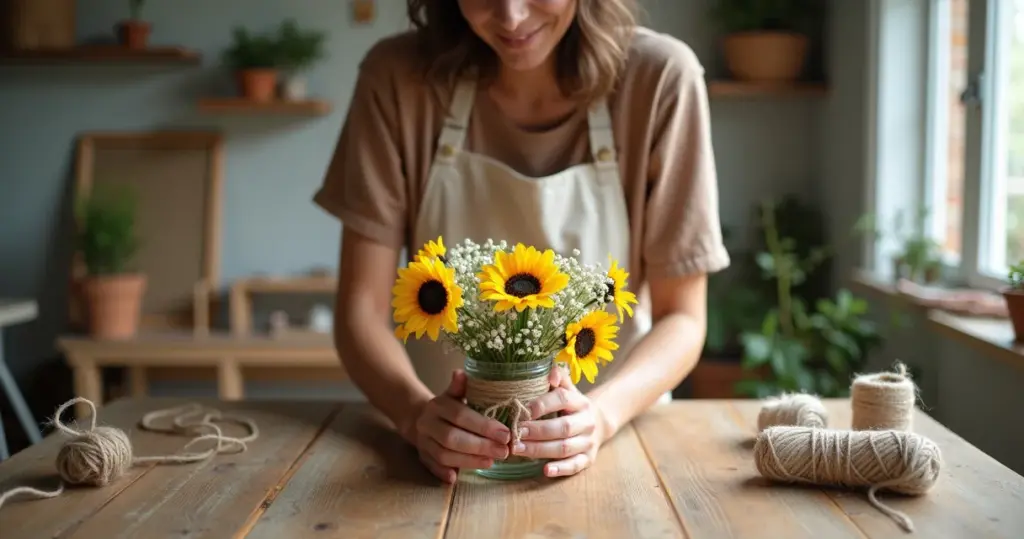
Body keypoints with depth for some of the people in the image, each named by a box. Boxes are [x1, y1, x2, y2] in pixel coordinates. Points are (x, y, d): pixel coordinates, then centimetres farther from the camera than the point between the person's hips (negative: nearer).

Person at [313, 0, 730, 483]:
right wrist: (418, 413, -27)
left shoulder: (660, 80, -12)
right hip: (448, 440, 1)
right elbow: (361, 307, -8)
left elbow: (681, 318, -7)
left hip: (609, 442, 0)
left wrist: (601, 413, -26)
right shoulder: (397, 78, -9)